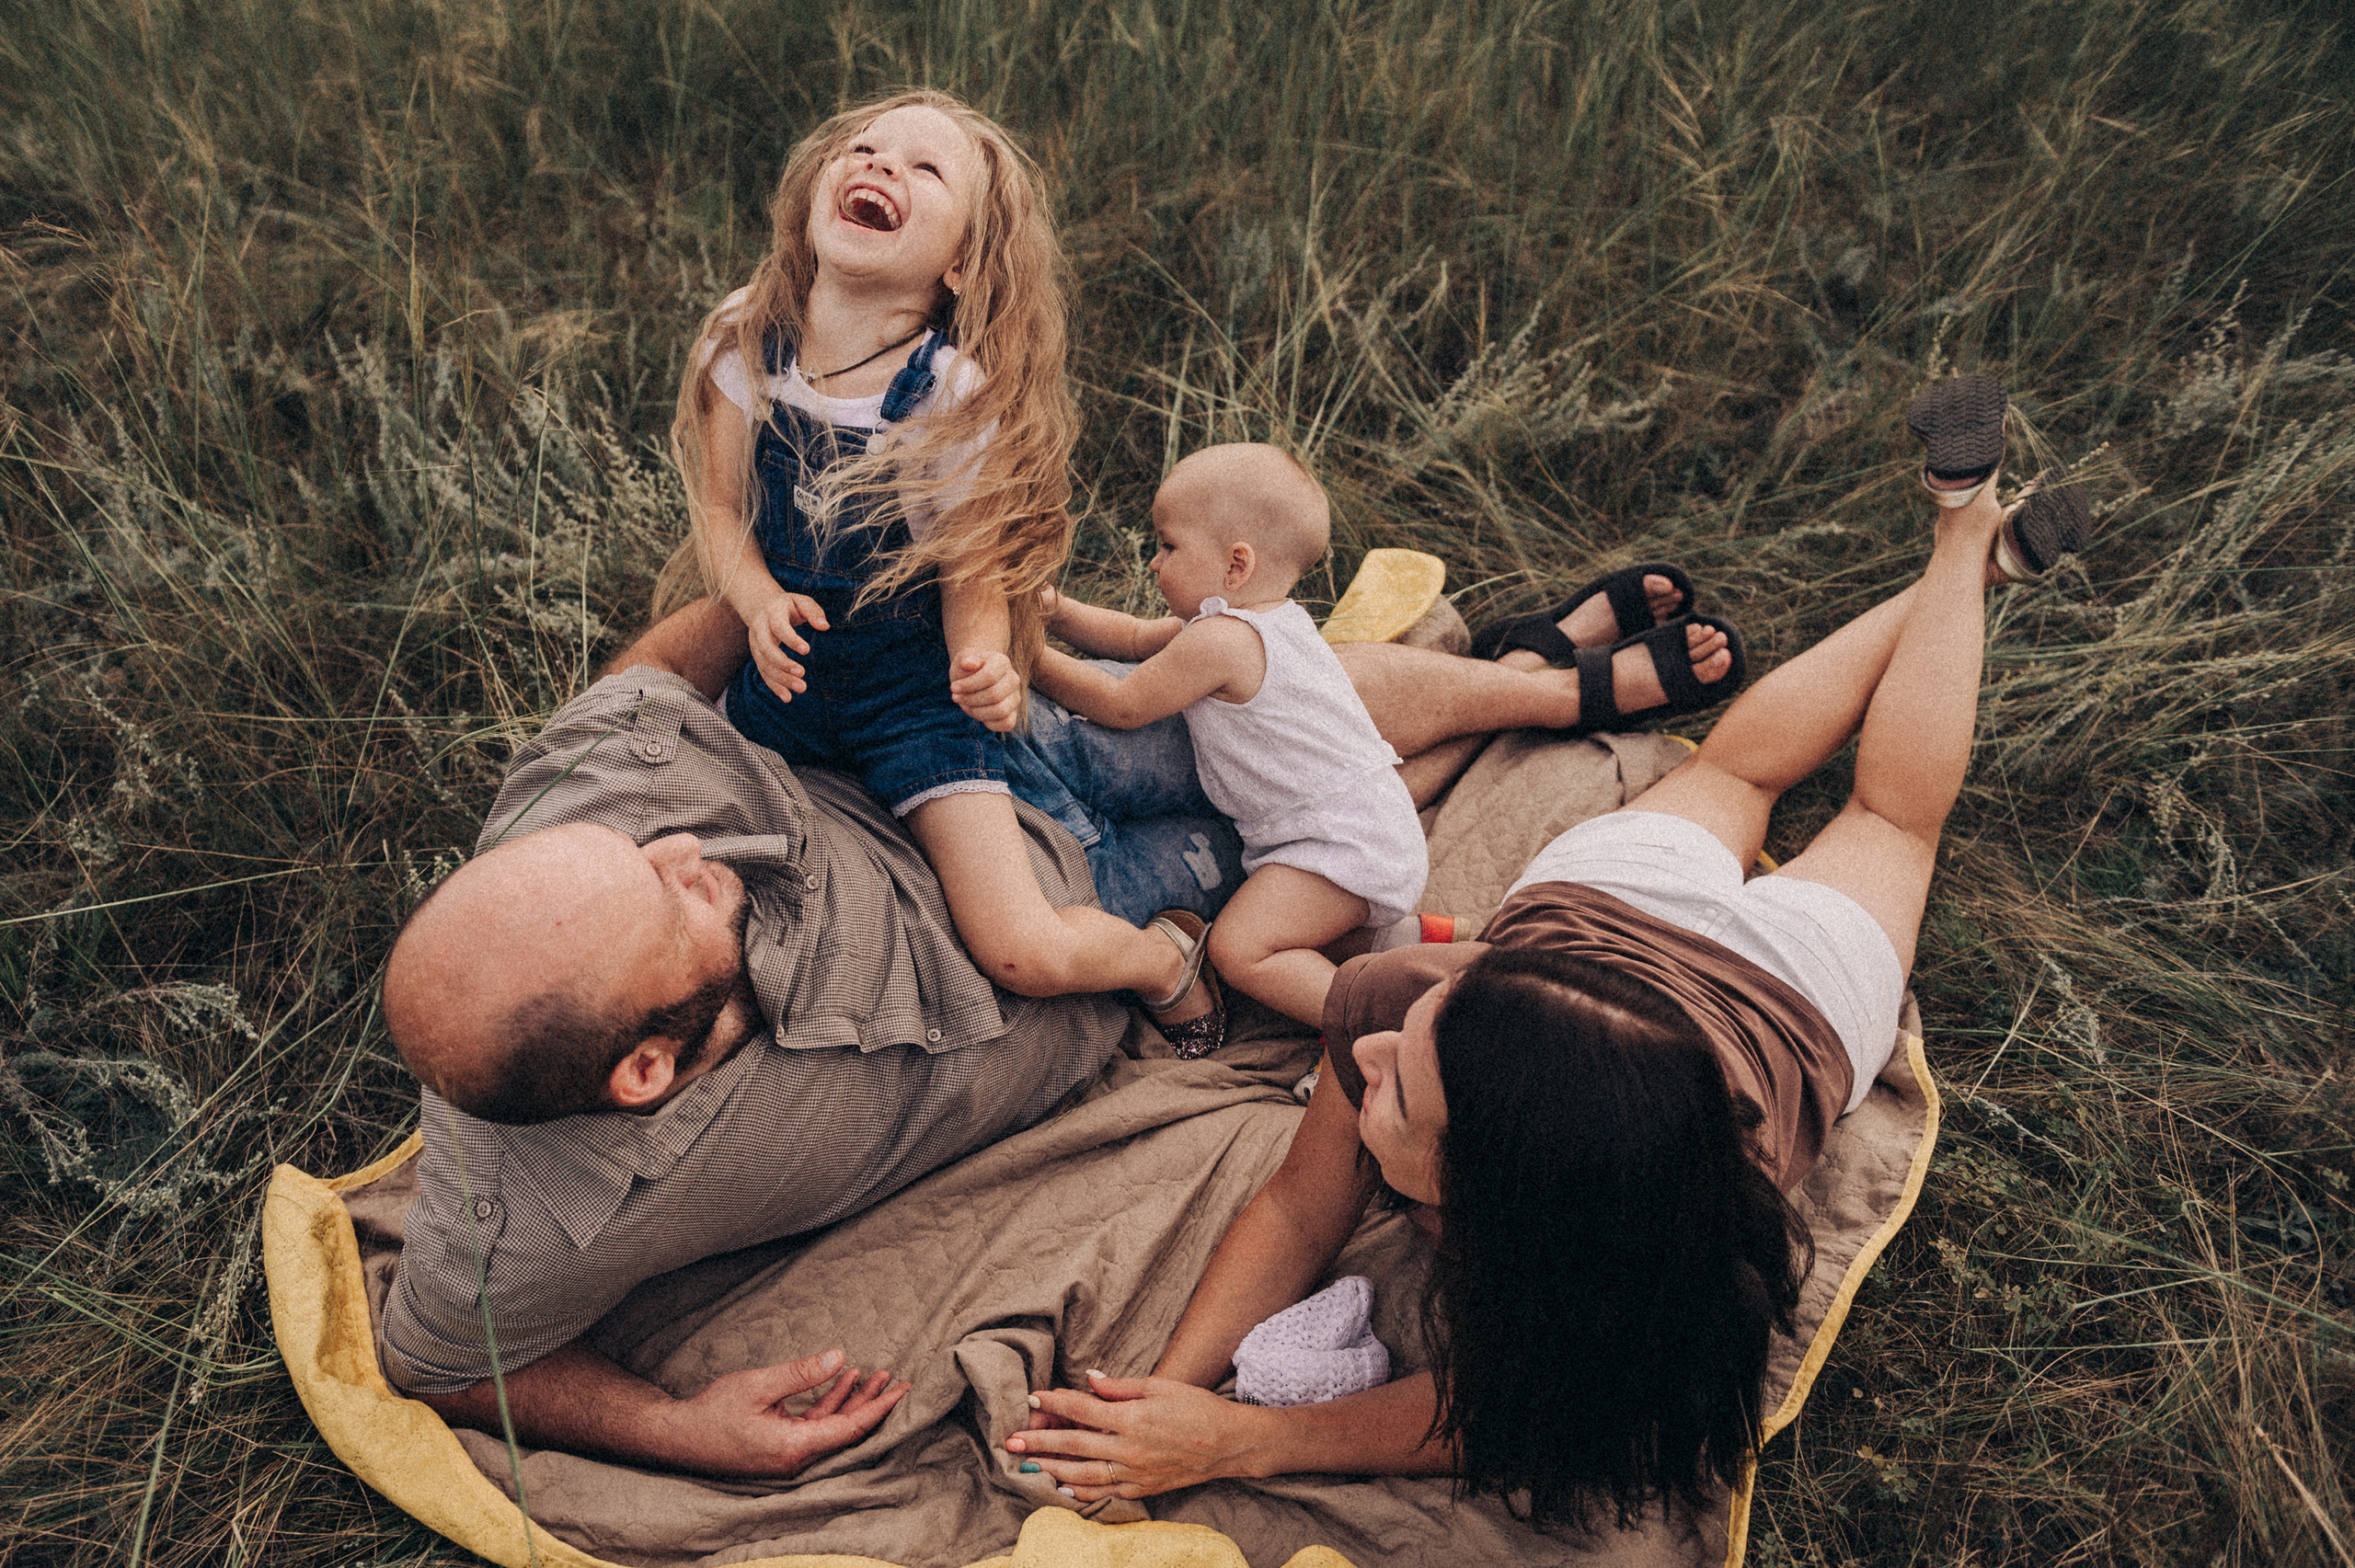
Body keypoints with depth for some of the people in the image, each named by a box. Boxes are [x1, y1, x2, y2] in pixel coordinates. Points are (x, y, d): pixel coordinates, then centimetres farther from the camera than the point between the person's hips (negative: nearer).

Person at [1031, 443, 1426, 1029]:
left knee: (1238, 951, -18)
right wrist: (1058, 612, 9)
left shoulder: (1219, 640, -21)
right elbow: (1136, 639, 20)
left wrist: (1034, 658, -3)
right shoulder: (1264, 617, 11)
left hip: (1343, 845, -10)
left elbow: (1121, 706, -12)